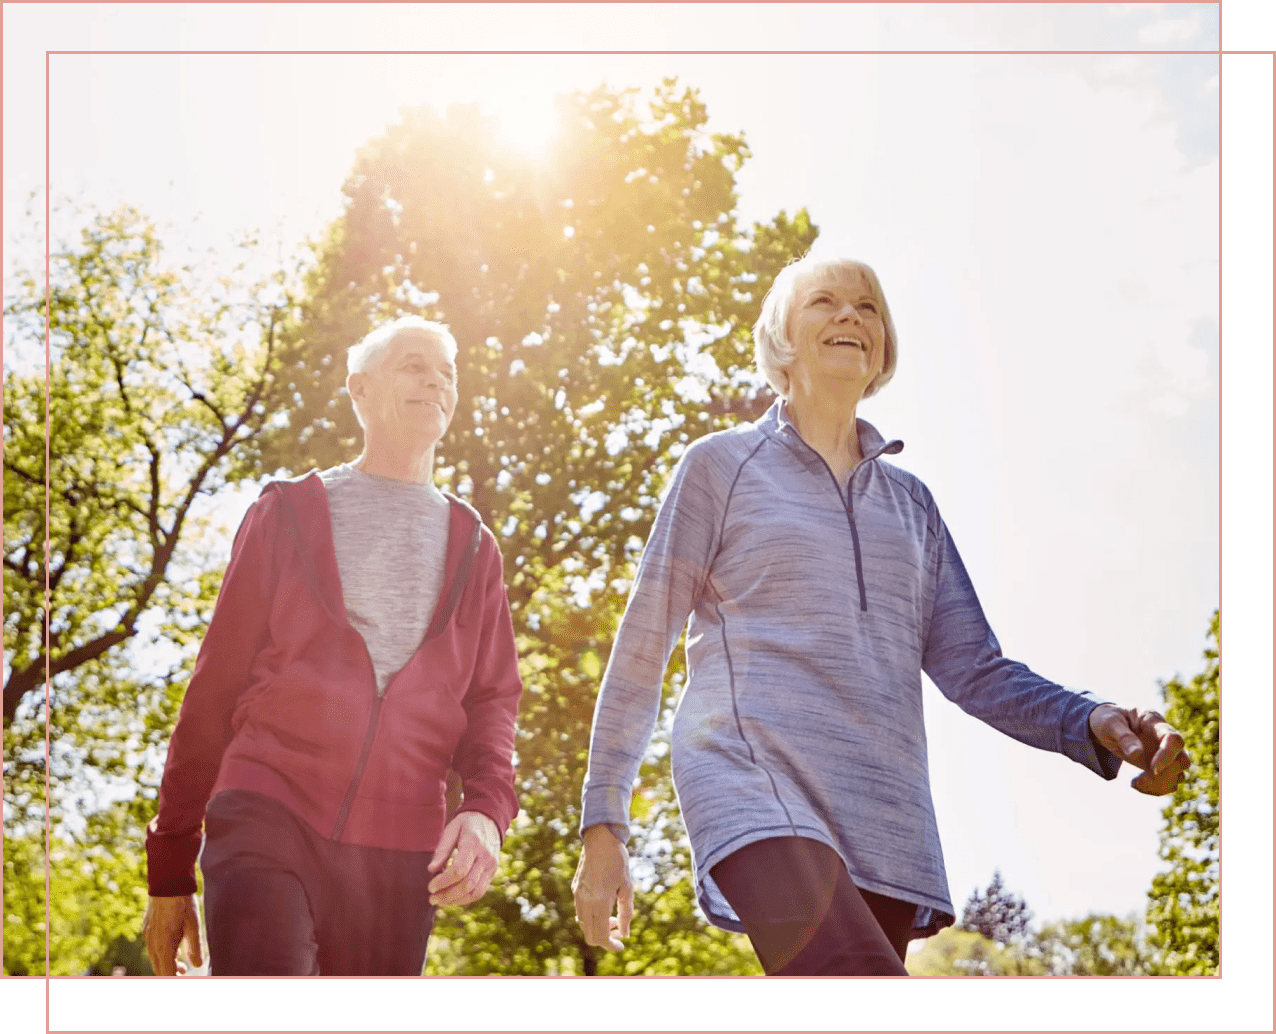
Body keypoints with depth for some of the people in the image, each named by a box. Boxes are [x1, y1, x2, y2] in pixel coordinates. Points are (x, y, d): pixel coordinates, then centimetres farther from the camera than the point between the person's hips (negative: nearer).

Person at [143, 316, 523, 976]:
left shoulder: (472, 549, 19)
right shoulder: (287, 515, 12)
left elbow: (491, 700, 13)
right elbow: (214, 689, 11)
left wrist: (486, 810, -10)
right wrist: (171, 868, 9)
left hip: (398, 853, 3)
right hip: (268, 821, -3)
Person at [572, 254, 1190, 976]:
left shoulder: (909, 500, 23)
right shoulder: (721, 466, 11)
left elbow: (973, 668, 16)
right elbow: (642, 650, 9)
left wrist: (1093, 724, -4)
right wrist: (604, 828, 3)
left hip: (886, 828, 5)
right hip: (756, 797, -5)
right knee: (867, 991, -31)